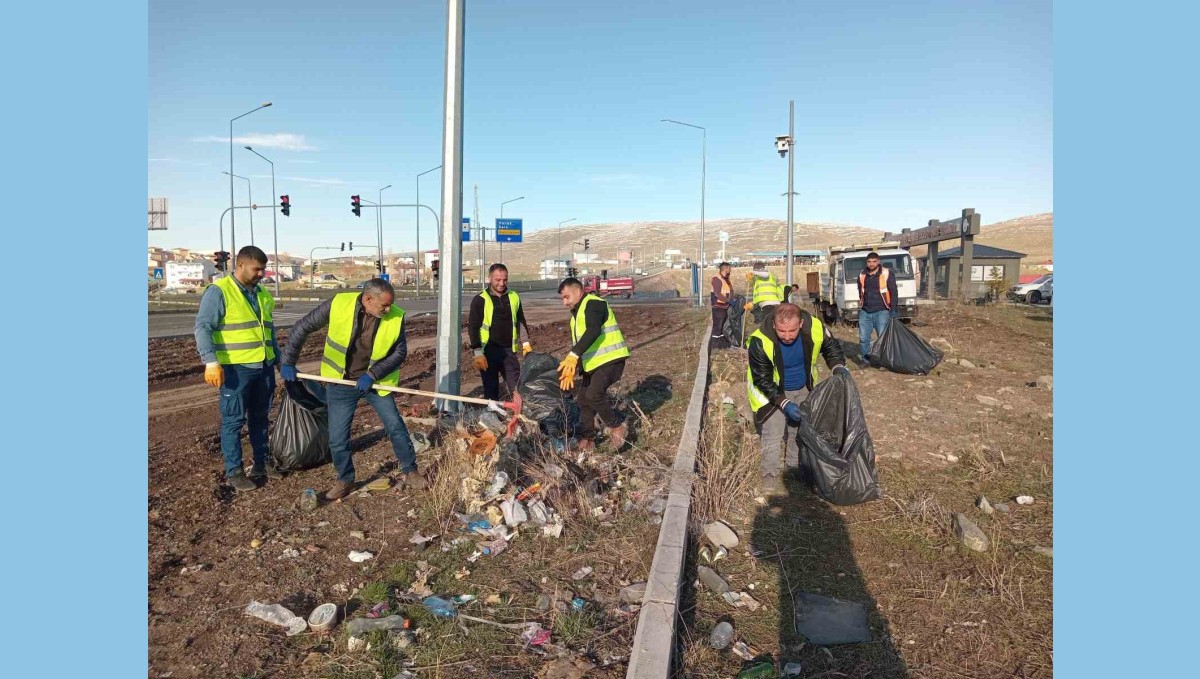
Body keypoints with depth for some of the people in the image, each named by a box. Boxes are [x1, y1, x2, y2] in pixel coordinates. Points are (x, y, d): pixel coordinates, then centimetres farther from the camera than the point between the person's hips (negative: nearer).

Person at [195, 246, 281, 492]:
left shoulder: (262, 293, 13)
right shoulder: (219, 291, -8)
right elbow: (203, 327, -15)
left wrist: (278, 359, 23)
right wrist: (211, 362, -24)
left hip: (264, 367, 7)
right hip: (236, 369, -7)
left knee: (260, 417, 16)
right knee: (233, 420, 1)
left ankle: (262, 463, 28)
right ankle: (234, 471, 10)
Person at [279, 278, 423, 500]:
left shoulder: (396, 317, -18)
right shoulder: (338, 304, -20)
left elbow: (400, 352, -10)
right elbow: (303, 327, -8)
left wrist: (372, 374, -21)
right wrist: (288, 362, -7)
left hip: (376, 381, 0)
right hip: (341, 382, 0)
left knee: (396, 427, 3)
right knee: (337, 437, 4)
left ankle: (410, 471, 23)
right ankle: (345, 480, 26)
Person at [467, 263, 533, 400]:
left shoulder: (514, 297, 8)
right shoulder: (480, 300, -4)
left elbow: (521, 322, 18)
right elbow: (473, 326, -6)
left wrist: (526, 343, 9)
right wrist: (478, 353, -12)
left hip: (508, 350, 3)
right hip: (488, 351, -3)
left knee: (518, 387, 1)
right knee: (491, 390, 5)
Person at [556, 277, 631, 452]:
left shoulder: (593, 304, -13)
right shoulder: (577, 314, 20)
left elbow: (593, 331, -30)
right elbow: (578, 343, 21)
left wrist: (573, 356, -39)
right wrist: (571, 369, 10)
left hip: (610, 359, -10)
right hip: (592, 363, 10)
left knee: (594, 394, -22)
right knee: (583, 398, 8)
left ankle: (618, 427, -2)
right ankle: (588, 439, 17)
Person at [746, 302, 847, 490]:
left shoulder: (815, 327, -27)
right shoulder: (760, 342, -36)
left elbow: (831, 347, -5)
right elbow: (762, 380, -25)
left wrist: (838, 367, -24)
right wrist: (784, 403, -31)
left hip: (803, 390, 4)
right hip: (772, 391, -4)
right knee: (773, 434, -12)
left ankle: (795, 466, 42)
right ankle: (770, 474, 10)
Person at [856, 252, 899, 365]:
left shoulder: (887, 274, -4)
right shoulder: (862, 275, 9)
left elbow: (893, 293, -4)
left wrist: (893, 311, -8)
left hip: (881, 312, -4)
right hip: (865, 312, 4)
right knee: (863, 338, 3)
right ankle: (866, 360, 15)